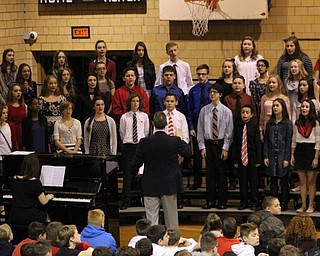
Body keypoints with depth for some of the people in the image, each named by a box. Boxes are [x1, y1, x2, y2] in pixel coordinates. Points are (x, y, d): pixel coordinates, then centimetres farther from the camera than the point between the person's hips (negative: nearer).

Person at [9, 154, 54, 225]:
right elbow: (43, 202, -11)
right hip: (30, 217, -5)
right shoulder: (35, 182, -17)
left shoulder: (14, 179, -1)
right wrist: (48, 197, 13)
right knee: (45, 216, 28)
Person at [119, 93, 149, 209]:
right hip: (128, 146, -1)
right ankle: (126, 201, 1)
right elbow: (122, 133, 12)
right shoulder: (124, 117, 2)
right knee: (127, 174, -2)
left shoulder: (144, 116, 5)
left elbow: (146, 132, 13)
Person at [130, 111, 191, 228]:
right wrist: (182, 139, 22)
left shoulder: (144, 142, -13)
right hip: (170, 186, 1)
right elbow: (188, 152, 7)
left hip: (150, 187, -1)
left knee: (152, 218, 3)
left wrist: (135, 171, 17)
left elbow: (135, 164, -6)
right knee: (171, 217, 14)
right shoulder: (175, 141, -12)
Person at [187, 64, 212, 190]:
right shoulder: (193, 90, 2)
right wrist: (191, 127, -2)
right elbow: (189, 110, 4)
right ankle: (197, 181, 16)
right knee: (197, 154, 7)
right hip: (196, 124, 2)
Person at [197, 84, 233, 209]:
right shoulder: (204, 110, 3)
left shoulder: (226, 111, -2)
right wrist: (202, 146, 0)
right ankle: (210, 200, 14)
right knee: (210, 172, 6)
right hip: (208, 143, 2)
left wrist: (225, 148, -7)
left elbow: (229, 131, -2)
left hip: (221, 143, -2)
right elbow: (200, 130, 6)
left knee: (221, 173, 2)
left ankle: (222, 201, 10)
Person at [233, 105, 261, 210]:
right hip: (241, 157, 2)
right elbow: (235, 144, 7)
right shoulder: (238, 127, 5)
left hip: (251, 156, -2)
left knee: (253, 181, 2)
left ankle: (254, 202, 11)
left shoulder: (254, 127, -2)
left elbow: (258, 144, -1)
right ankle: (243, 202, 15)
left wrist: (258, 160, -5)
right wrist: (235, 160, 3)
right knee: (242, 181, 6)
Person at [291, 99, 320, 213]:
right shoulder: (297, 123, 9)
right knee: (302, 181, 6)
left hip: (311, 151, -4)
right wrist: (292, 155, 7)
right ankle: (303, 205, 11)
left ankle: (311, 206, 5)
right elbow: (294, 140, 13)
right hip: (299, 151, 4)